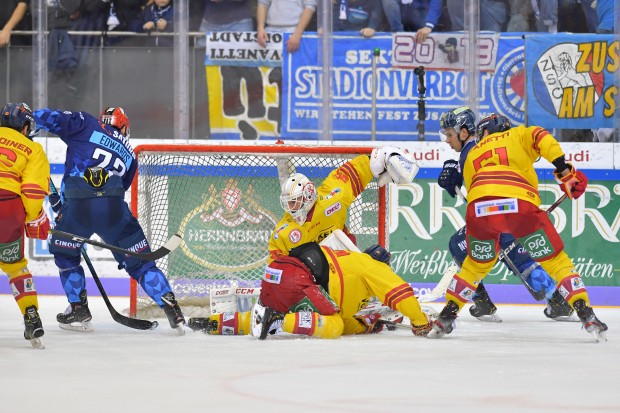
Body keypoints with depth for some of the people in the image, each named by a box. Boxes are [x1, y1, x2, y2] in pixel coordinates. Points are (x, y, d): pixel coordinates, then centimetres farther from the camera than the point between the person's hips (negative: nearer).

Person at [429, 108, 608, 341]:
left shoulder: (471, 156, 36)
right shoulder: (518, 135, 27)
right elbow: (541, 138, 6)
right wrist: (564, 170, 1)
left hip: (479, 208, 2)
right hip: (520, 204, -2)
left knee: (476, 263, 28)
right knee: (555, 259, 11)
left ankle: (446, 316, 24)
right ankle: (586, 315, 2)